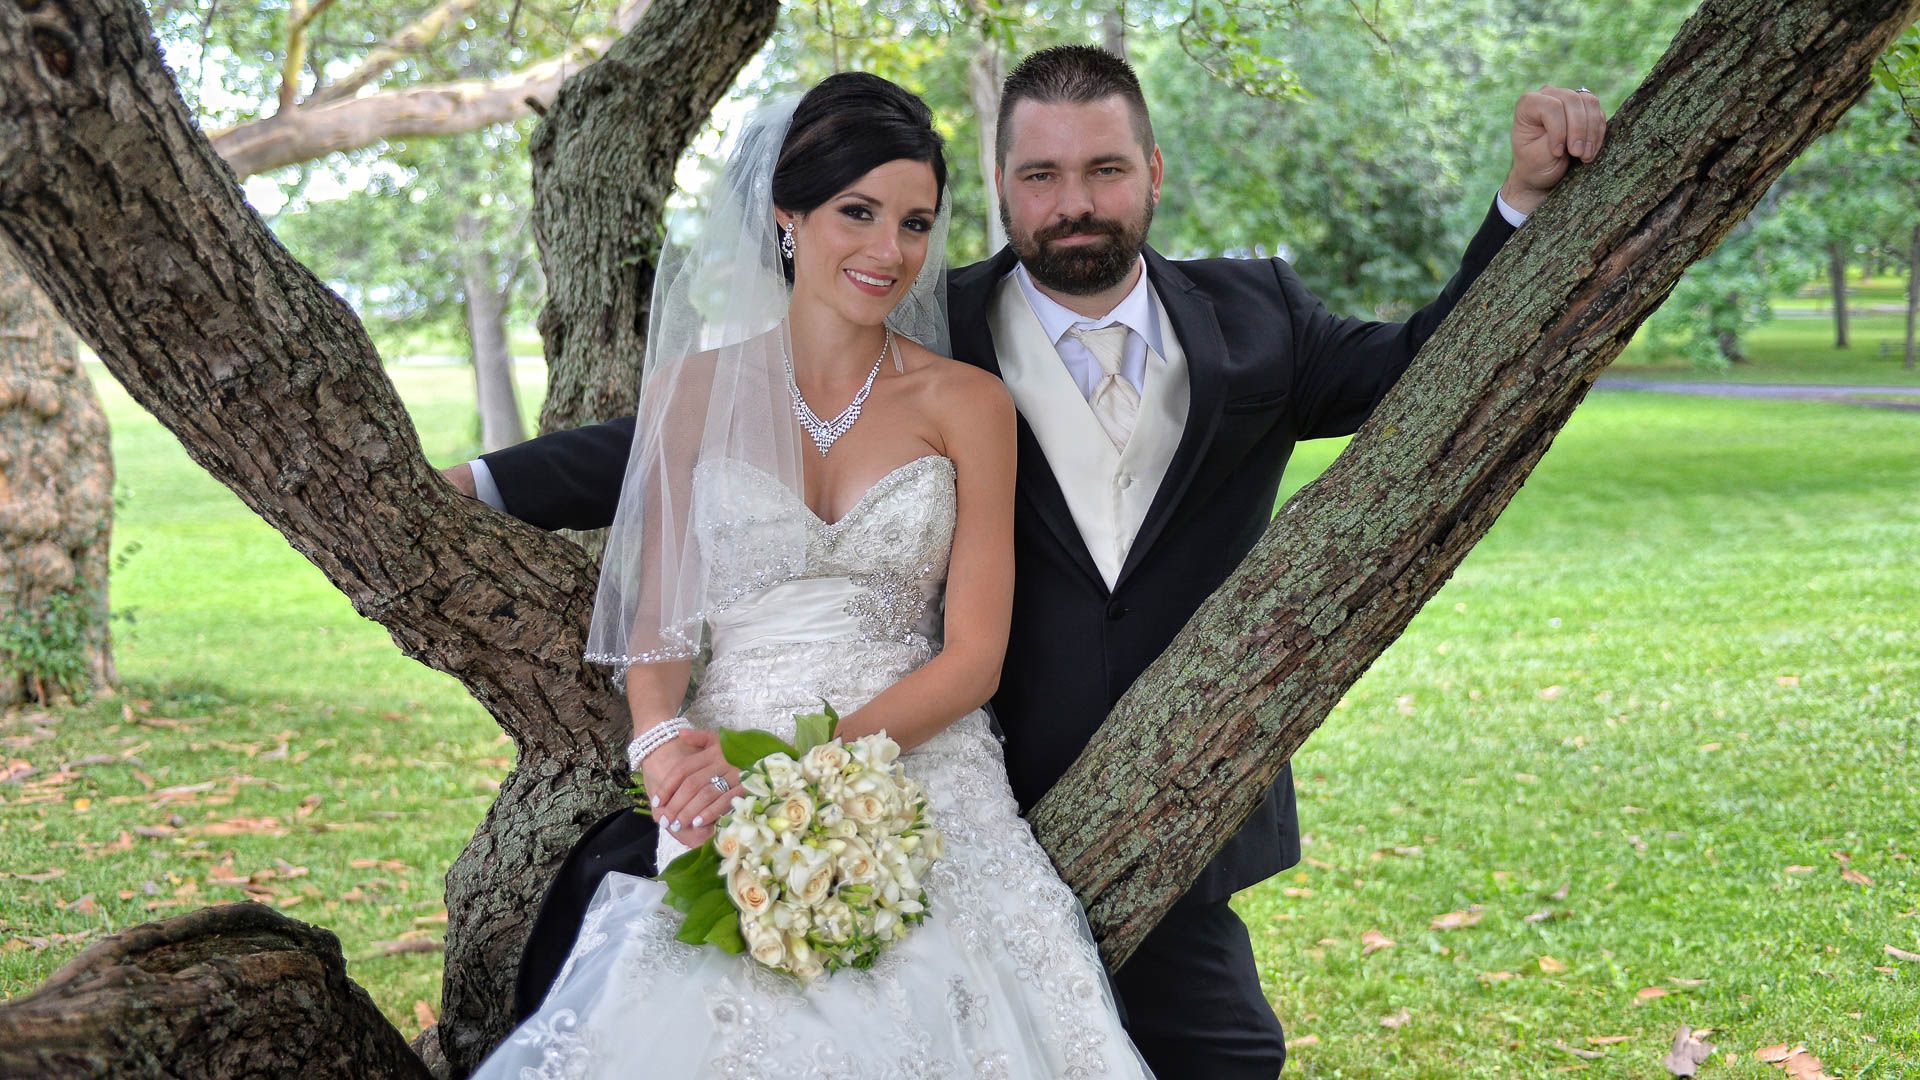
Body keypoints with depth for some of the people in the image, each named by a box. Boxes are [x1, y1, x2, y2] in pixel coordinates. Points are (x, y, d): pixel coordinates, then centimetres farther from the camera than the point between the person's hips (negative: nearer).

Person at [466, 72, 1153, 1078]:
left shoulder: (966, 403, 5)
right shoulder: (693, 389, 9)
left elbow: (974, 655, 1)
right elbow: (659, 617, 10)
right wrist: (662, 744, -14)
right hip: (727, 808, 0)